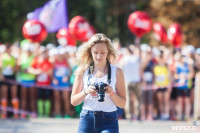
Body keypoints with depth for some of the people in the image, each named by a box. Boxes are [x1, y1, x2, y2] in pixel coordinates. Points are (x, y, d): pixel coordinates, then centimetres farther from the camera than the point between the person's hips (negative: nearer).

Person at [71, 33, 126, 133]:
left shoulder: (117, 72, 4)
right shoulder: (83, 71, 6)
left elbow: (122, 104, 4)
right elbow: (73, 101, 8)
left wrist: (112, 94, -14)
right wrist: (86, 92, -10)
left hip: (108, 121, -2)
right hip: (87, 120, 2)